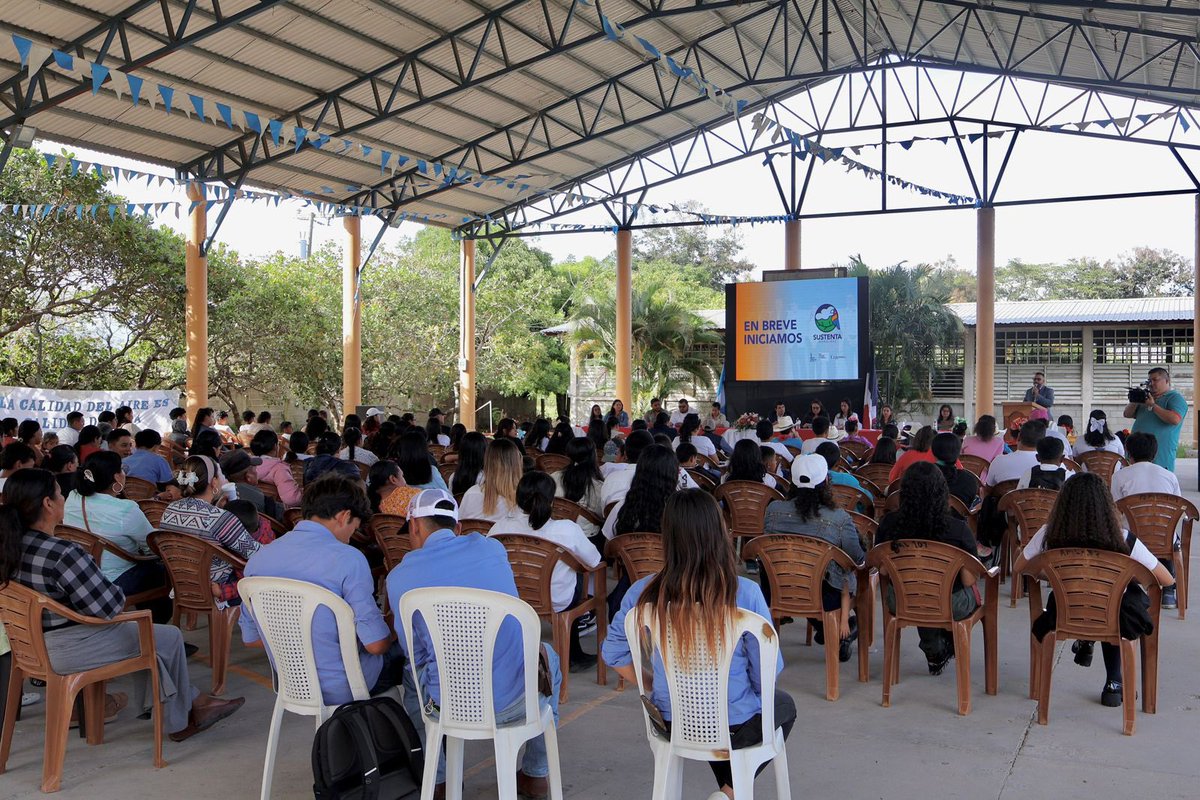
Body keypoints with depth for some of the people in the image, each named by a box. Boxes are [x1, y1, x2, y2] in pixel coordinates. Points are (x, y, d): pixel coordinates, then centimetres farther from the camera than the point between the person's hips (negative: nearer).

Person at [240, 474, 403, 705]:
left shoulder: (258, 559, -3)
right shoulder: (347, 559, -23)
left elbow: (250, 638, 7)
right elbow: (376, 644, -21)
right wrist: (392, 633, 2)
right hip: (342, 690, -7)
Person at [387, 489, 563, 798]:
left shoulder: (399, 577, -4)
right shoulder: (492, 548, 3)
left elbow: (415, 653, 6)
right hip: (517, 699, 1)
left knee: (410, 672, 33)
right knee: (548, 657, 35)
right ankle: (537, 775, 41)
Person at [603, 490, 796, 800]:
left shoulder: (643, 594, -16)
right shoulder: (745, 594, -24)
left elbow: (614, 653, -4)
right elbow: (766, 672, -14)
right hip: (736, 727, -3)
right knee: (784, 705, 31)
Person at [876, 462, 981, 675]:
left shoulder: (888, 525, -16)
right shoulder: (958, 529, -23)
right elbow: (968, 580, -14)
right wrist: (975, 597, 9)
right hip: (950, 607, -2)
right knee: (973, 594, 33)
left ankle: (934, 653, 43)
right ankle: (951, 646, 48)